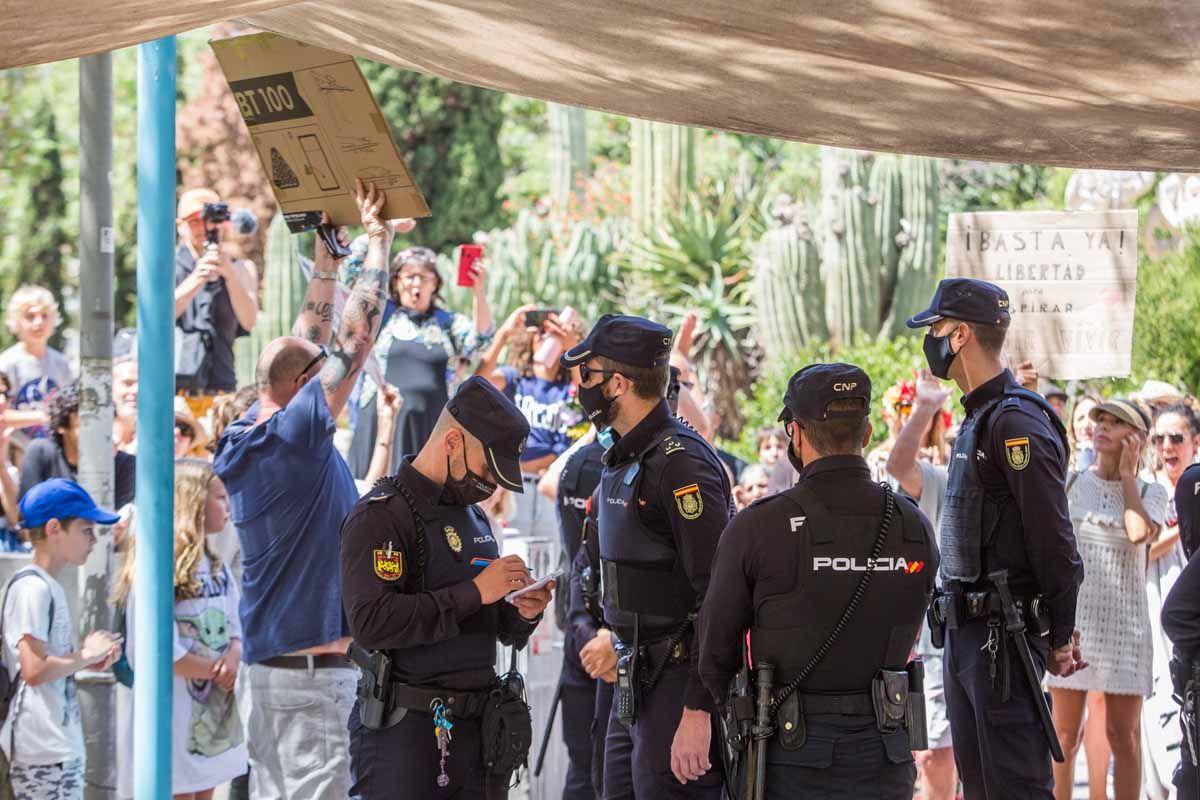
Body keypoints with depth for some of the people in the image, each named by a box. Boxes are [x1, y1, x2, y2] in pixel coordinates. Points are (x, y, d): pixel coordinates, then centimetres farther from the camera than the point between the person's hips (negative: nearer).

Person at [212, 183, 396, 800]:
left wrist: (328, 249, 22)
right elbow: (358, 333, -14)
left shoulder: (251, 435, 9)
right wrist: (378, 238, -5)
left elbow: (310, 337, 19)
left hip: (267, 657, 9)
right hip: (314, 665, -9)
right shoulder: (295, 436, -15)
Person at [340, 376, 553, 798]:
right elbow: (370, 622, -24)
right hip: (407, 731, -8)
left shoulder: (473, 516, 17)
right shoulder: (380, 516, -10)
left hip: (477, 726, 8)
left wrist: (522, 613, 1)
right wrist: (474, 592, -22)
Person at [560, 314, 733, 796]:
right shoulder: (623, 462, 14)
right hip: (637, 681, 10)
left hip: (681, 683, -10)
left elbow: (719, 597, -23)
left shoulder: (680, 463, -18)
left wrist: (698, 711, -27)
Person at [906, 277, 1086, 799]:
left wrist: (1060, 637, -13)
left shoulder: (1017, 423, -16)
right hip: (967, 633, 10)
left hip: (1003, 637, -10)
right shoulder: (979, 419, 17)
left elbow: (1054, 541, -18)